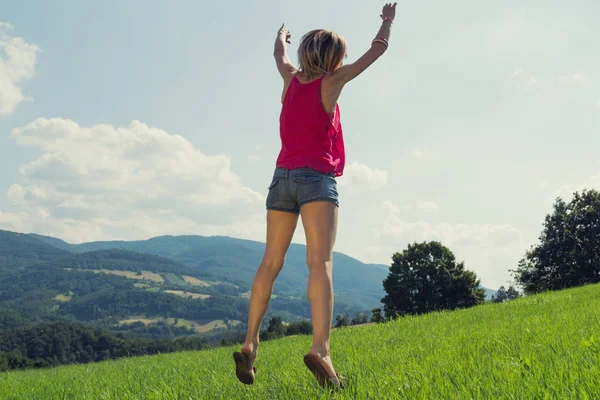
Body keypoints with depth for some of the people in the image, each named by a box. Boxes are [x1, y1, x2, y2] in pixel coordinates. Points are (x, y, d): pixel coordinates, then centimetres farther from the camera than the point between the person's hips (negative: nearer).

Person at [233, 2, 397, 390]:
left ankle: (250, 343, 3)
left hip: (283, 177, 6)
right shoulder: (331, 81, 2)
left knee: (271, 263, 8)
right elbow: (377, 50, 12)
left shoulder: (292, 79, 13)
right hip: (316, 179, -5)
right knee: (321, 261, -17)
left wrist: (281, 35, 60)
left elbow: (280, 56, 37)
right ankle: (320, 349, -31)